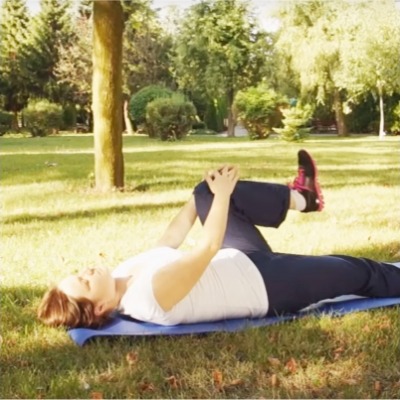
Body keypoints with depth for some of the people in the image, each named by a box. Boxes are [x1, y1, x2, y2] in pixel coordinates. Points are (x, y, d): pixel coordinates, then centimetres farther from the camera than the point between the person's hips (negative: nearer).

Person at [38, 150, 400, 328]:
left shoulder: (125, 273, -7)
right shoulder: (153, 293, -34)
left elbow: (169, 240, 3)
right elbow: (209, 247, -33)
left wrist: (210, 194, 8)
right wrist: (222, 194, -19)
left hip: (243, 262, 8)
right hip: (266, 283, -8)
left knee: (206, 193, 4)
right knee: (358, 272, 4)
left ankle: (300, 198, 20)